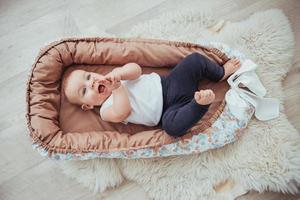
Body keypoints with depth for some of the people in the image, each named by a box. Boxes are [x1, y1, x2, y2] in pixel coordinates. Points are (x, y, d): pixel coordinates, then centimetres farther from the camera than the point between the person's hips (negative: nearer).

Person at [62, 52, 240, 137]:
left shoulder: (112, 76, 10)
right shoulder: (106, 111, -3)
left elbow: (136, 69, -5)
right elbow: (123, 112, -24)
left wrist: (119, 73, -23)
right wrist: (117, 87, -24)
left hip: (167, 83, 5)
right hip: (168, 110, -5)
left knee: (195, 60, -10)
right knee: (172, 125, -40)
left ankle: (221, 73, 15)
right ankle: (200, 102, -28)